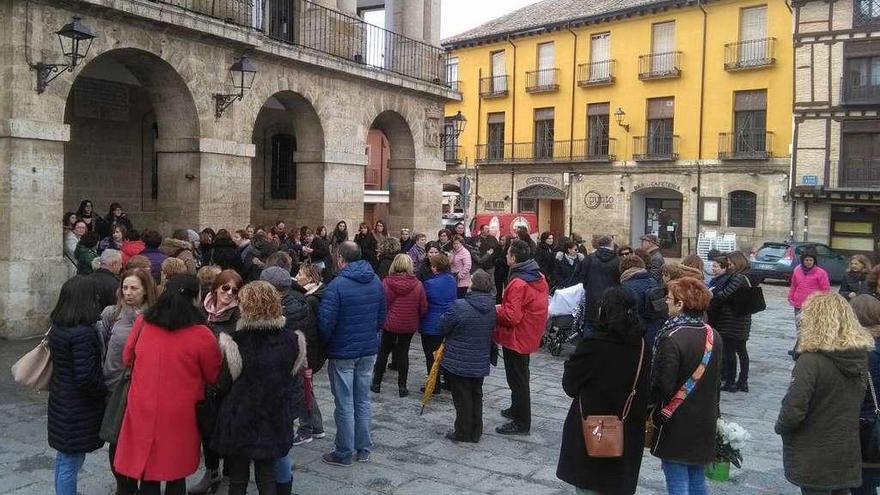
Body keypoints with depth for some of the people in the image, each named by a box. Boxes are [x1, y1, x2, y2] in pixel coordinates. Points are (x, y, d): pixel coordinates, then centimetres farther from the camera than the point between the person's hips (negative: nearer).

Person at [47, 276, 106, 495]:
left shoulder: (57, 328, 3)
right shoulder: (83, 333, -24)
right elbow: (85, 377, -26)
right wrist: (105, 389, -8)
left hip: (60, 401, 9)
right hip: (78, 409, -9)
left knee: (64, 457, 21)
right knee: (71, 462, 2)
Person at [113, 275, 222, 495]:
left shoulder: (142, 323, -6)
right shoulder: (201, 335, -16)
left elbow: (127, 359, 11)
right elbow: (213, 376, -3)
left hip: (143, 413, 3)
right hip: (180, 416, -2)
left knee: (148, 474, 16)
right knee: (177, 476, 14)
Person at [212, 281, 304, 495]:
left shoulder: (236, 341, -18)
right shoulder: (291, 340, -6)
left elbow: (224, 384, -10)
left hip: (239, 422, -3)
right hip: (275, 421, 3)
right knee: (267, 477, 16)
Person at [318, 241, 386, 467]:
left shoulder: (337, 285, -18)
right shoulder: (376, 282, 2)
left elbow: (325, 322, -20)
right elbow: (382, 317, 9)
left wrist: (325, 343, -2)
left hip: (343, 353, -6)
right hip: (369, 350, 6)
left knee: (345, 405, 4)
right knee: (363, 401, 16)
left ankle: (344, 454, 14)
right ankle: (364, 449, 25)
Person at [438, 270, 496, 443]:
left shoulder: (459, 306, -22)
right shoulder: (492, 310, -5)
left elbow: (443, 328, -13)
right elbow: (493, 333, 4)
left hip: (458, 362, -5)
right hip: (480, 363, 5)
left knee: (462, 398, 8)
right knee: (476, 396, 18)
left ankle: (463, 433, 17)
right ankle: (475, 433, 27)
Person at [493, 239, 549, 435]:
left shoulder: (518, 283, -26)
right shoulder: (539, 277, 3)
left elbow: (511, 316, -30)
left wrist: (495, 310, -11)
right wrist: (503, 307, 10)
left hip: (516, 337, -9)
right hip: (529, 335, 9)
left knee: (517, 379, 1)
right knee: (520, 376, 24)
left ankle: (521, 423, 10)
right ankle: (517, 409, 40)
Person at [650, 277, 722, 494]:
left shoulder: (671, 339, -22)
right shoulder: (713, 336, 1)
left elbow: (662, 385, -21)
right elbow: (715, 380, 11)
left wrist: (650, 403, -1)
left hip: (676, 425, -7)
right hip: (704, 424, 7)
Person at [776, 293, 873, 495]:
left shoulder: (811, 361, -26)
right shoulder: (860, 356, -5)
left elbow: (793, 411, -25)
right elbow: (857, 399, 9)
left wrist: (780, 427, -6)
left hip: (814, 459, -6)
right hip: (848, 454, 6)